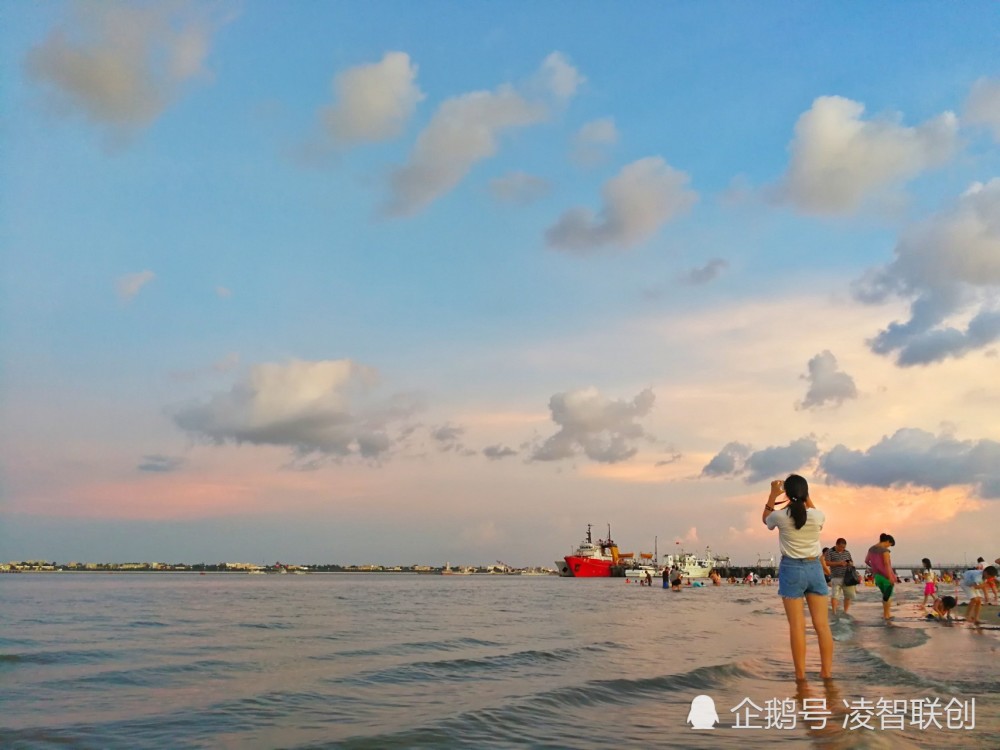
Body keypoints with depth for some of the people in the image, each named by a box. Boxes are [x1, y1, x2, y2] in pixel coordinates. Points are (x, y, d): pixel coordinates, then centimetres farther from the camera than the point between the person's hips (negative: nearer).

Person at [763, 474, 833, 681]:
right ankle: (826, 671, 10)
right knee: (822, 624, 6)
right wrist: (806, 496, 20)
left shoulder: (781, 516, -10)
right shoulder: (817, 515, -6)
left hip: (791, 569, -2)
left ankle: (800, 674, 1)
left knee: (797, 625, -1)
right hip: (814, 568, 2)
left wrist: (773, 494, 16)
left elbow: (765, 519, 14)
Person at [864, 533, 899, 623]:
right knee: (887, 595, 6)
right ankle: (886, 615, 12)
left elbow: (866, 561, 15)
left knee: (885, 595, 21)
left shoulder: (871, 549, 6)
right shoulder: (885, 550, -17)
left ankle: (885, 613, 25)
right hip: (886, 576, -7)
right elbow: (887, 564, -23)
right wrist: (891, 577, -23)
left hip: (877, 575, 7)